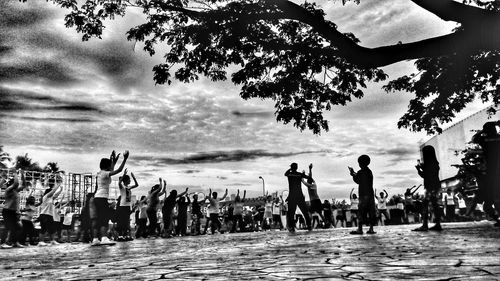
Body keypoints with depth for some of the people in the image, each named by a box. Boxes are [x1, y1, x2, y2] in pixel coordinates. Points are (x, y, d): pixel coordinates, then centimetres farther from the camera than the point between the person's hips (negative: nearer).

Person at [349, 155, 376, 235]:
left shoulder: (360, 172, -8)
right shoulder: (369, 171, 14)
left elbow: (357, 181, 4)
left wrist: (352, 174, 16)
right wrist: (354, 173, 21)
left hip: (364, 195, -7)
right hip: (371, 194, 7)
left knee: (362, 212, -6)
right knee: (371, 212, 5)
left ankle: (360, 229, -7)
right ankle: (371, 229, 5)